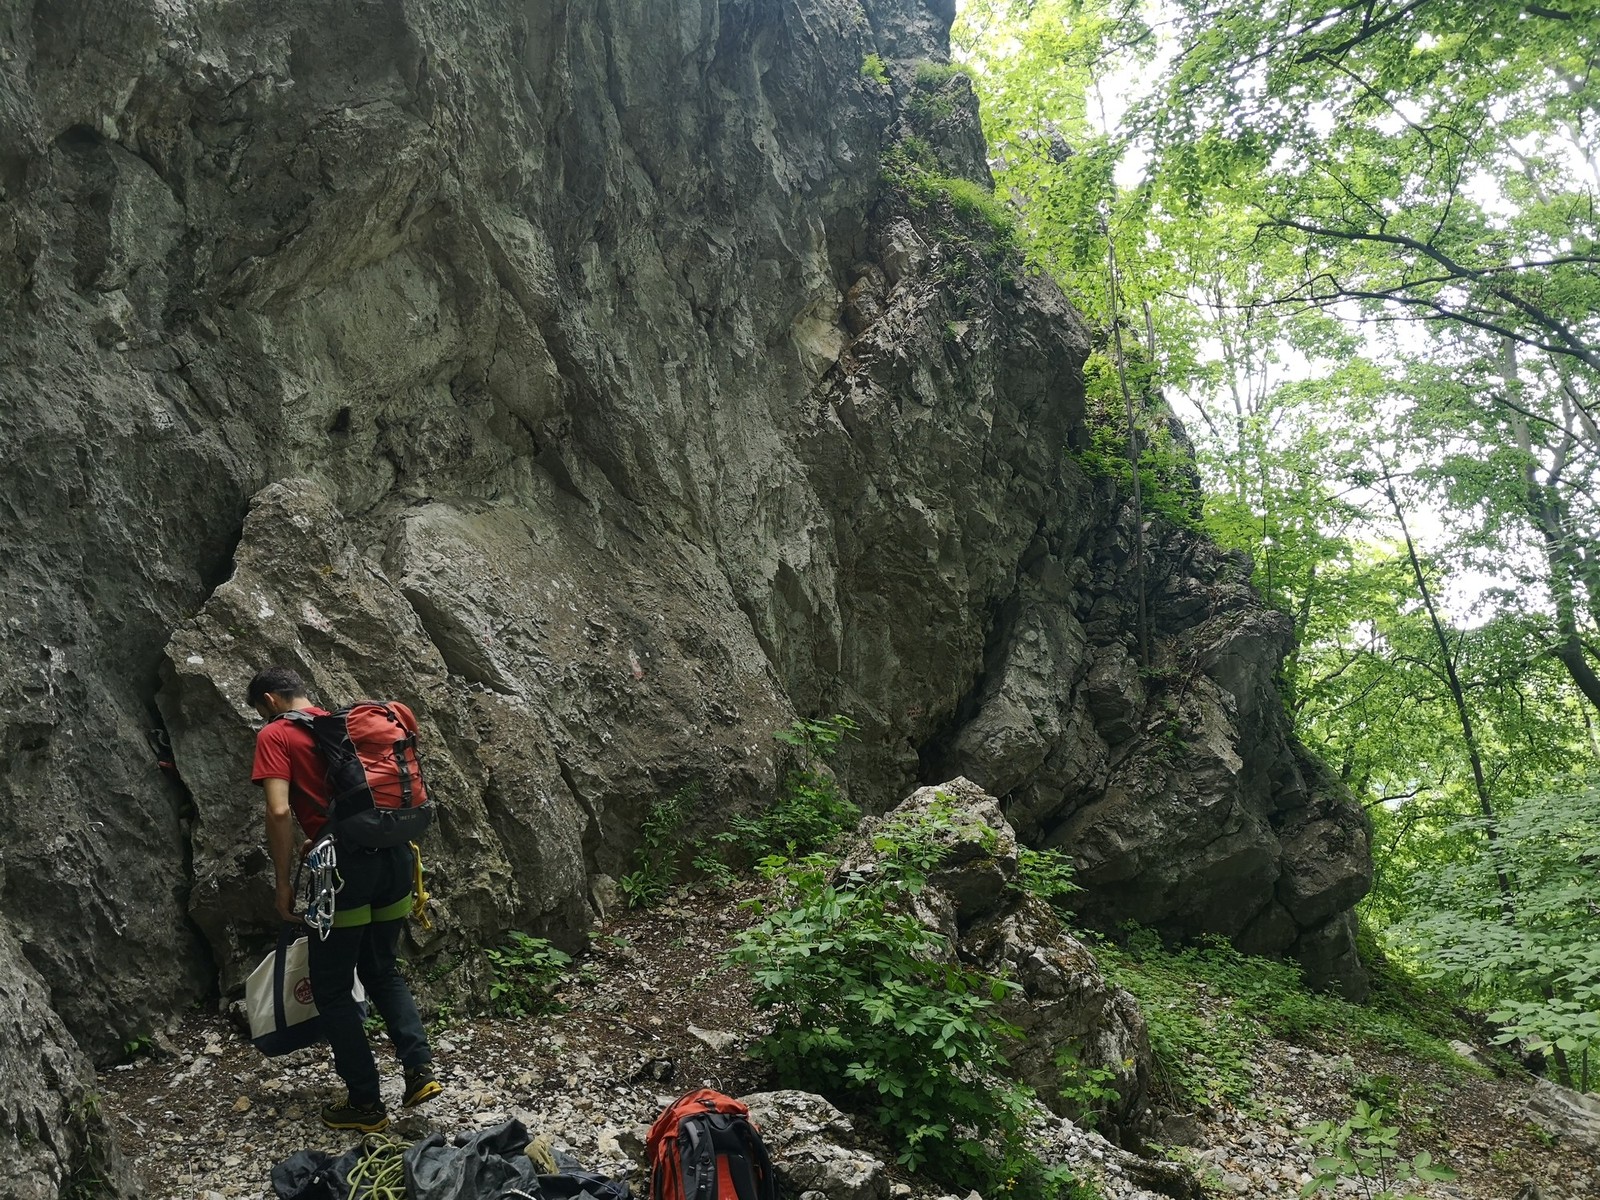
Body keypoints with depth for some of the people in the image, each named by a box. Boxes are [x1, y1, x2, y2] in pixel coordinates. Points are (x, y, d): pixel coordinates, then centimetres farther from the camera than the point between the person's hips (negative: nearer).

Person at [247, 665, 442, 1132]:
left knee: (332, 988, 10)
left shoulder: (275, 736, -2)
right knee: (382, 970, 23)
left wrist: (284, 882, -6)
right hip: (393, 855, 7)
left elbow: (280, 811, -14)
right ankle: (420, 1067, 10)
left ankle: (365, 1104, 15)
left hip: (347, 866, -7)